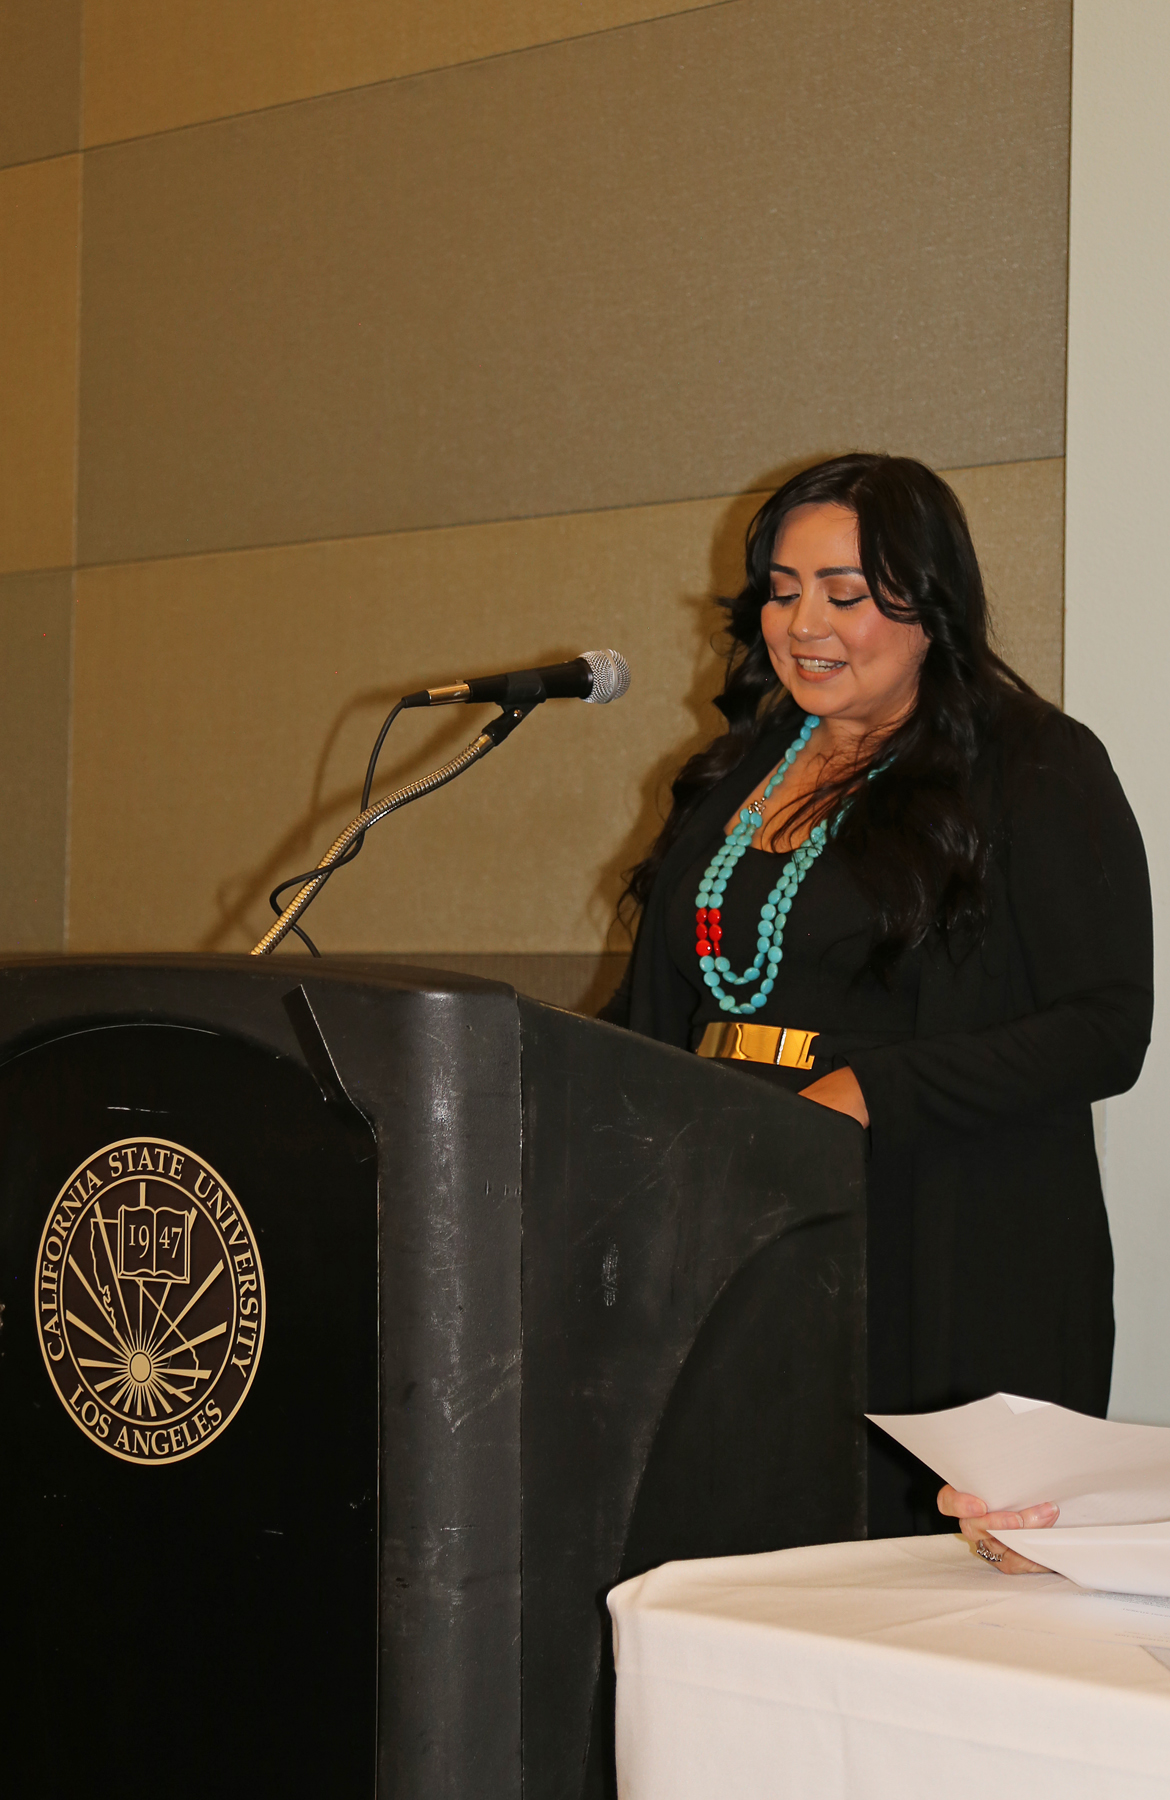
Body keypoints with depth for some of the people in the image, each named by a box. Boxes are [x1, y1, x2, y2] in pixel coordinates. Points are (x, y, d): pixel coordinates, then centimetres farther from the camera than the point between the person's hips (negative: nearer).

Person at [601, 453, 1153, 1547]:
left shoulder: (1036, 770, -3)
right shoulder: (742, 769, 18)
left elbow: (1106, 1031, -11)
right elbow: (656, 1004, 25)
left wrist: (869, 1093, -20)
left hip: (943, 1271, -5)